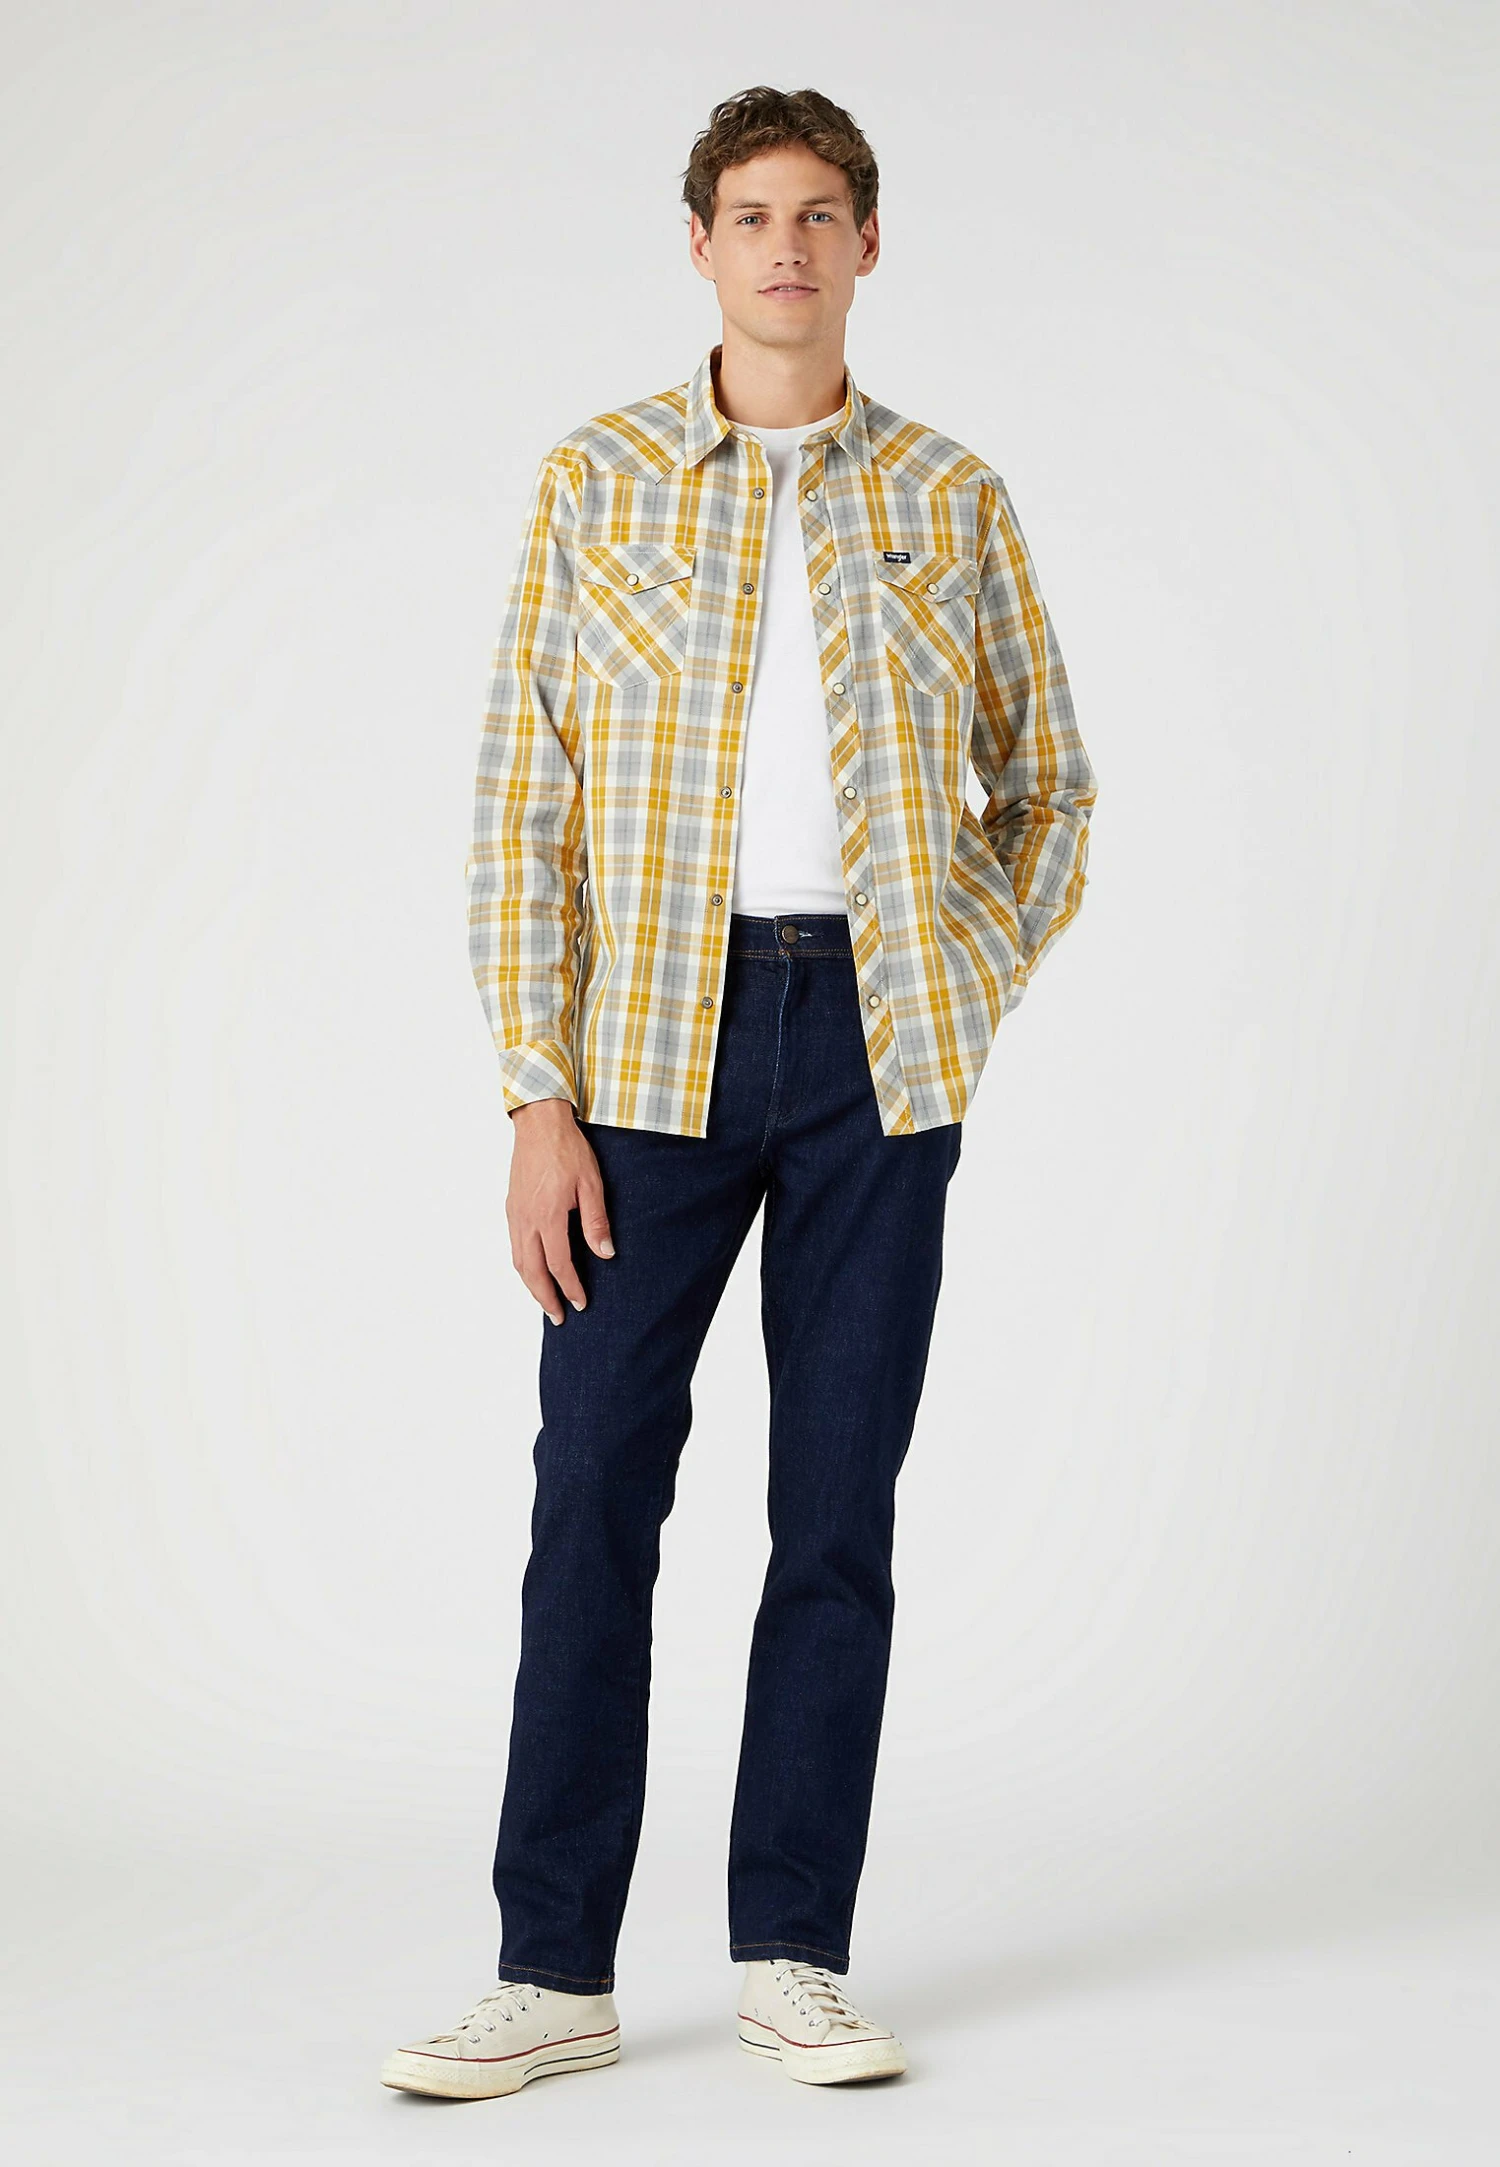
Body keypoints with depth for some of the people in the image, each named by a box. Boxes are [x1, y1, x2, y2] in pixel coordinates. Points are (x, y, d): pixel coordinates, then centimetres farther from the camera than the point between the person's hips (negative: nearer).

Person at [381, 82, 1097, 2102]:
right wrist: (538, 1099, -7)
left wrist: (958, 997, 2)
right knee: (594, 1498, -2)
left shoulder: (949, 497, 6)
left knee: (839, 1510, 4)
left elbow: (1051, 788, 14)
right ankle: (555, 1968, 5)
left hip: (876, 1055, 1)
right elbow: (523, 801, -1)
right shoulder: (598, 481, 3)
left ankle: (794, 1952, 12)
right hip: (655, 1044, -1)